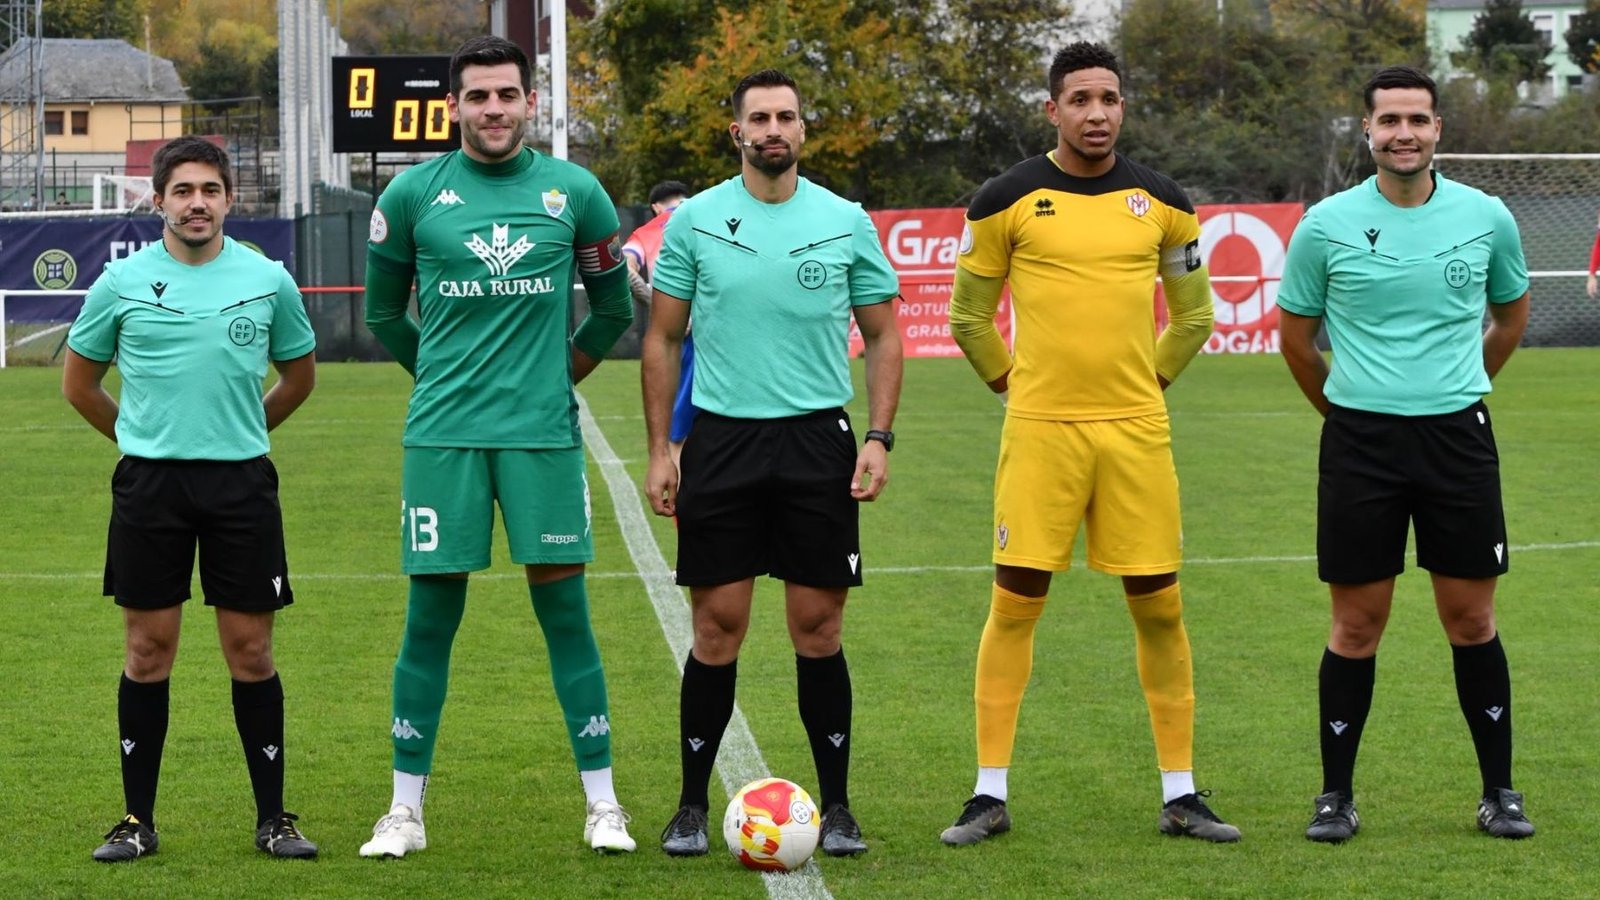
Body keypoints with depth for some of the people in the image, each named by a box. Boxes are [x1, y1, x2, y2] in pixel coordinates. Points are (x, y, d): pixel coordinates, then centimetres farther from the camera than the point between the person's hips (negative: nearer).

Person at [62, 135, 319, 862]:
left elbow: (299, 376, 19)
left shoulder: (268, 281, 3)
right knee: (149, 649, 2)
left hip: (242, 482, 0)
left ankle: (273, 817, 9)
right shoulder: (122, 282, 1)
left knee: (251, 649, 1)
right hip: (149, 482, 0)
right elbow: (78, 381, 14)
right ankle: (138, 820, 9)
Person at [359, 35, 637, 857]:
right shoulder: (413, 195, 2)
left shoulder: (573, 192, 3)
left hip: (544, 435, 0)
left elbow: (613, 305, 17)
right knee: (430, 616, 2)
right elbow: (384, 312, 16)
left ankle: (602, 806, 7)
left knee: (565, 612, 1)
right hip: (442, 439, 0)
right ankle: (405, 812, 9)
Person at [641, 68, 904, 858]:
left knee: (818, 630, 2)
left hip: (817, 439, 0)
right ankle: (692, 807, 11)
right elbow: (662, 340, 7)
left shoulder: (846, 222, 3)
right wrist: (658, 451, 1)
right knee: (716, 629, 1)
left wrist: (880, 436, -3)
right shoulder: (694, 220, 2)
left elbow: (882, 337, 9)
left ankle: (836, 807, 11)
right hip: (720, 442, 0)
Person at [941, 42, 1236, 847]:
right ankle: (990, 794, 5)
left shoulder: (1160, 201, 5)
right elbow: (969, 316, 9)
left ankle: (1180, 795, 12)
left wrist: (1148, 380, 11)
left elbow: (1194, 313, 17)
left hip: (1136, 431, 2)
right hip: (1040, 429, -2)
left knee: (1159, 606, 4)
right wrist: (1012, 384, 5)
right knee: (1014, 603, -2)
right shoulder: (1009, 199, -1)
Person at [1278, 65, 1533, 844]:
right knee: (1357, 625, 3)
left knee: (1472, 619, 4)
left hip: (1458, 437, 1)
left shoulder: (1486, 218, 1)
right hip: (1359, 443, -1)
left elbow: (1511, 315, 18)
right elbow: (1294, 335, 10)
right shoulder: (1327, 225, -3)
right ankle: (1336, 794, 12)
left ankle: (1499, 792, 14)